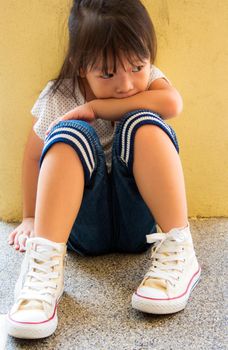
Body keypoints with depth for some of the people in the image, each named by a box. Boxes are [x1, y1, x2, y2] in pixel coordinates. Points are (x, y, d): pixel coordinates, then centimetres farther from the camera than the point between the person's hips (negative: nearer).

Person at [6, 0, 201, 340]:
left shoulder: (147, 78, -2)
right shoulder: (59, 97, -5)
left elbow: (172, 103, -25)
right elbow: (35, 155, 5)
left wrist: (95, 108, -23)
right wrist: (30, 218, 5)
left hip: (141, 218, 1)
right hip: (84, 224, 0)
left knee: (143, 125, -26)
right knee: (72, 133, -28)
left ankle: (178, 250, -29)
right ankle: (44, 265, -39)